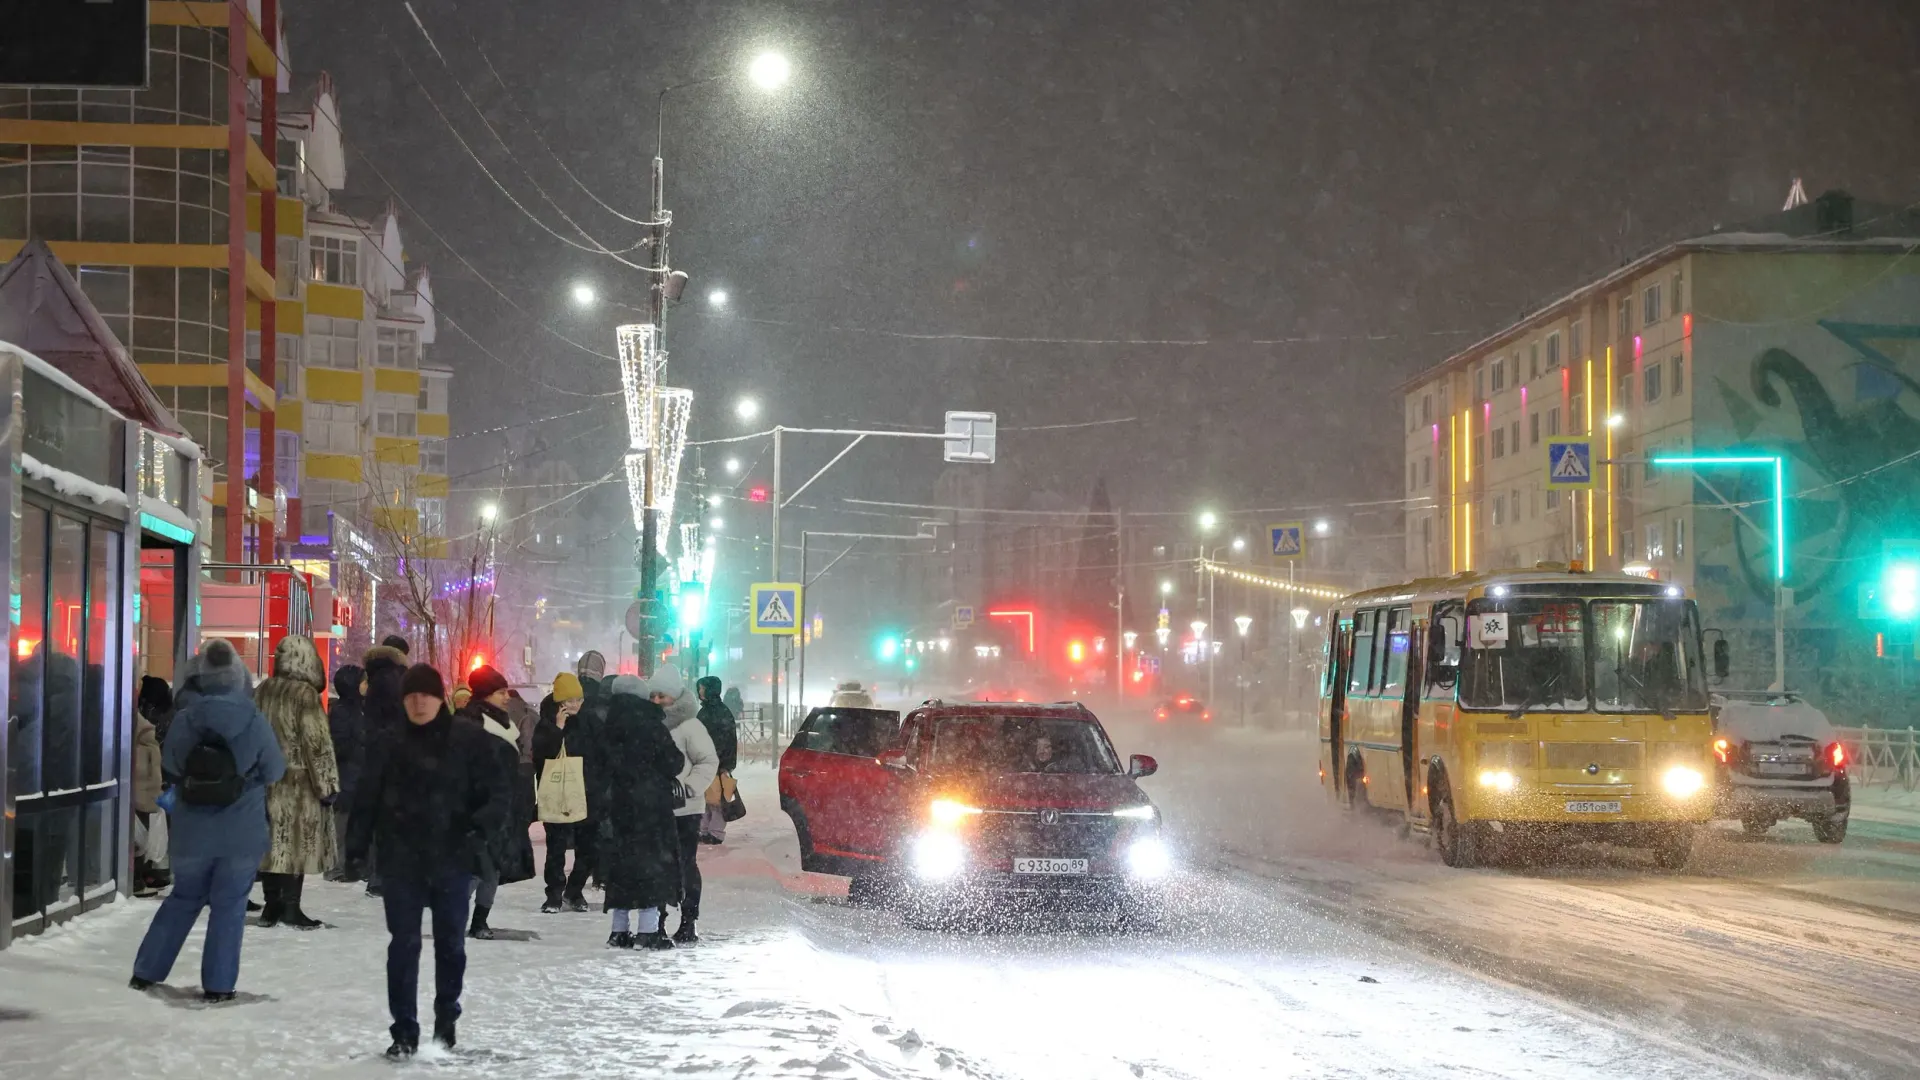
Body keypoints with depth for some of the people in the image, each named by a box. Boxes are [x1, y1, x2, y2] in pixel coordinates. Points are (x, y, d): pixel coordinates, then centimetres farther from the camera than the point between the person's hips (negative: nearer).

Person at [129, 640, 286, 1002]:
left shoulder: (184, 720, -10)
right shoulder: (255, 723, -13)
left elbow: (169, 764, 4)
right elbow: (275, 771, -3)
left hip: (192, 833, 2)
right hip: (243, 834, -2)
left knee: (183, 898, 19)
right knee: (229, 905, 7)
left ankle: (146, 971, 22)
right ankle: (218, 984, 6)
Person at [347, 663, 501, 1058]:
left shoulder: (469, 740, -3)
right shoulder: (389, 743, 2)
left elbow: (493, 795, -4)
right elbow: (367, 796, 2)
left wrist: (481, 822, -24)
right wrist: (357, 843, -10)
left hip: (452, 858, 0)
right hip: (401, 859, 0)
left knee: (450, 942, 13)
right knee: (403, 943, 0)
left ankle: (446, 1020, 32)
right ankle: (404, 1029, 4)